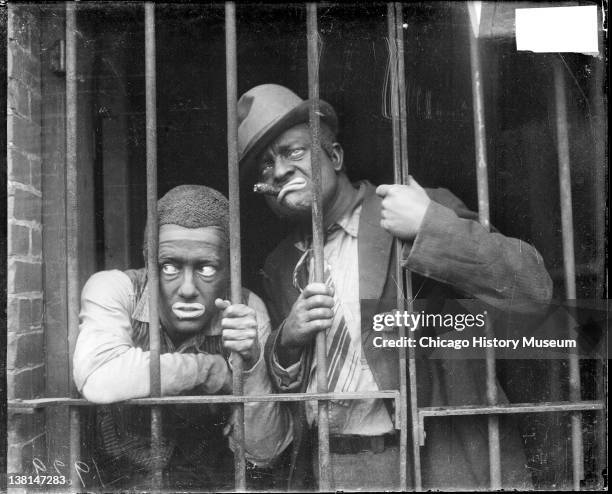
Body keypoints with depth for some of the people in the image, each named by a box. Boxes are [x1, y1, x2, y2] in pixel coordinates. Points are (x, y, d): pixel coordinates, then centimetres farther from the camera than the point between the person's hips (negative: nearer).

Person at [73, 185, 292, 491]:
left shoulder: (246, 312, -9)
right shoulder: (113, 289, -13)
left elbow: (263, 454, -11)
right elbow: (98, 381, -33)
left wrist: (252, 363, -27)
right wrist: (217, 368, -24)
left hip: (211, 478, 2)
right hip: (117, 477, -2)